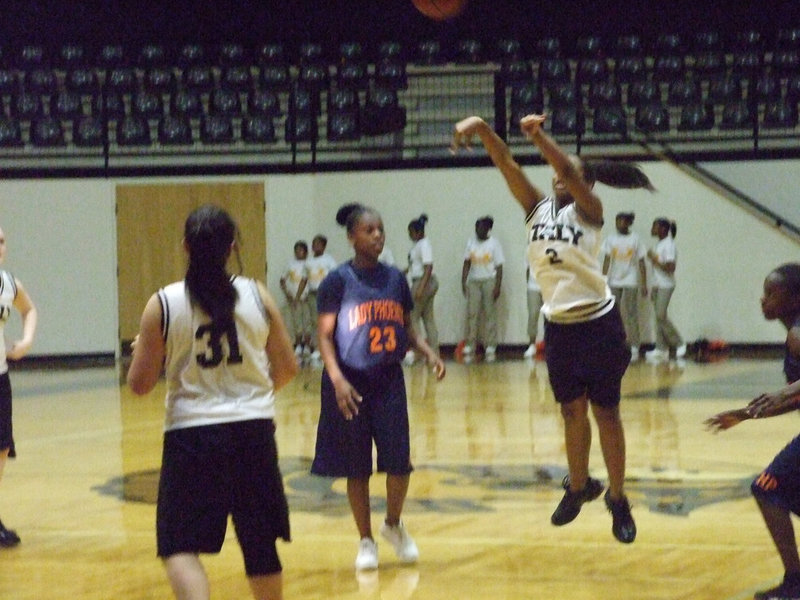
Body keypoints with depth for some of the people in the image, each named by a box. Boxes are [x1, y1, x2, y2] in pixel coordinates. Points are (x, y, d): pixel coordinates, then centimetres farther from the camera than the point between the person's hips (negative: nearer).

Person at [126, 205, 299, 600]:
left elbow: (140, 384, -2)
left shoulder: (162, 305, -6)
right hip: (253, 428, 3)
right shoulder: (257, 296, 0)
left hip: (191, 433, -2)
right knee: (260, 545, 16)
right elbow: (287, 369, 7)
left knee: (180, 547, 0)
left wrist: (140, 351, 19)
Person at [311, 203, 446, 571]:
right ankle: (366, 541, 17)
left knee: (399, 462, -3)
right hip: (351, 382, -3)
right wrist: (337, 379, -21)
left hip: (389, 380, 3)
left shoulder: (395, 278, 7)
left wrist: (429, 353, -4)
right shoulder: (338, 281, -7)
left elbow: (407, 329, 14)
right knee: (357, 468, 4)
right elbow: (325, 336, -9)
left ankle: (394, 525, 23)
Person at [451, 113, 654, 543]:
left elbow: (571, 173, -26)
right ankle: (579, 485, 30)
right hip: (558, 325, 5)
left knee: (605, 411, 1)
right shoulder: (538, 207, 5)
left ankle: (618, 499, 11)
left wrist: (538, 135, -38)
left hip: (598, 324, -5)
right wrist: (481, 129, -20)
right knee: (572, 411, 14)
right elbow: (507, 165, -6)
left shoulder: (587, 210, -7)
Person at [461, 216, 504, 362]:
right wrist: (463, 282, 0)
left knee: (490, 315, -1)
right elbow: (467, 263, 9)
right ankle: (469, 346, -1)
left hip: (489, 281, -3)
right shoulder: (471, 242, 8)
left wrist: (497, 286, -10)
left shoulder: (494, 244, -1)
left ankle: (490, 348, 2)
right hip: (473, 281, 3)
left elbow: (499, 267, -3)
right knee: (471, 314, -3)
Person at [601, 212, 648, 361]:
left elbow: (641, 263, 1)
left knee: (630, 315, -5)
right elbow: (607, 260, 1)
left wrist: (644, 284, -3)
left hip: (630, 282, -2)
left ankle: (634, 347, -1)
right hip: (614, 281, 2)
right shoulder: (611, 239, 4)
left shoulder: (635, 239, 0)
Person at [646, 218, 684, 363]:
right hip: (657, 285, 9)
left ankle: (678, 345, -1)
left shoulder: (668, 246, -13)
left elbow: (670, 268, -20)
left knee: (661, 316, -12)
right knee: (658, 317, 5)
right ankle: (661, 349, 7)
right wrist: (653, 288, 18)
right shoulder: (659, 245, 14)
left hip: (666, 285, -9)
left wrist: (654, 259, -17)